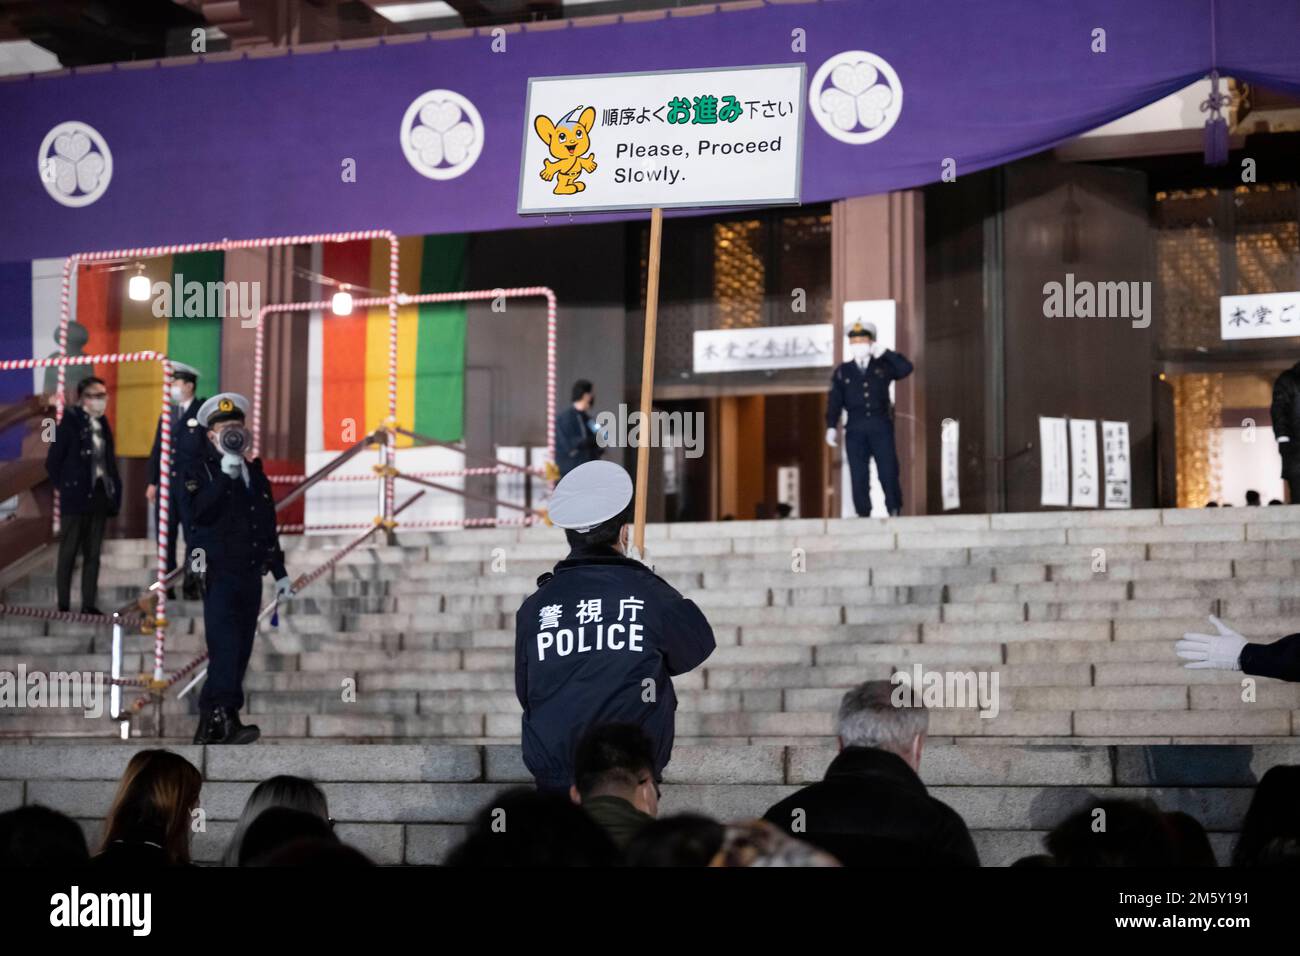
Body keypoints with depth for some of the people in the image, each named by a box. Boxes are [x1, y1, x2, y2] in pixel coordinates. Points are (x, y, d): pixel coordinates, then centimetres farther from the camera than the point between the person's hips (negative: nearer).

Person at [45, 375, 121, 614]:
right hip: (76, 497, -6)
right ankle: (63, 605, 2)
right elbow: (52, 461, -7)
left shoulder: (102, 424, 11)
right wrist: (64, 487, -6)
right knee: (68, 552, 0)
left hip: (99, 496, 6)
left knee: (93, 553, 7)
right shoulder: (70, 421, -7)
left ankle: (89, 604, 11)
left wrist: (114, 488, 5)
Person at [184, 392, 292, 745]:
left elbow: (269, 525, 22)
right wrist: (226, 473, -22)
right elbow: (199, 512, -19)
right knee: (226, 647, -18)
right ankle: (221, 718, -23)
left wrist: (279, 571, 21)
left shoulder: (253, 469, 17)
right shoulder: (199, 467, -1)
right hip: (219, 572, -6)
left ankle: (213, 725, 7)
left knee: (240, 650, 4)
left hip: (250, 573, 6)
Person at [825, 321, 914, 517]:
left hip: (881, 427, -1)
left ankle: (895, 513, 2)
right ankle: (863, 515, 1)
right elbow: (834, 401, 6)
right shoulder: (843, 372, 12)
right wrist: (831, 426, -5)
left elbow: (906, 368, -1)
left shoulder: (883, 366, 13)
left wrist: (885, 352, -5)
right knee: (858, 477, -2)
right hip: (855, 429, 1)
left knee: (889, 473, -5)